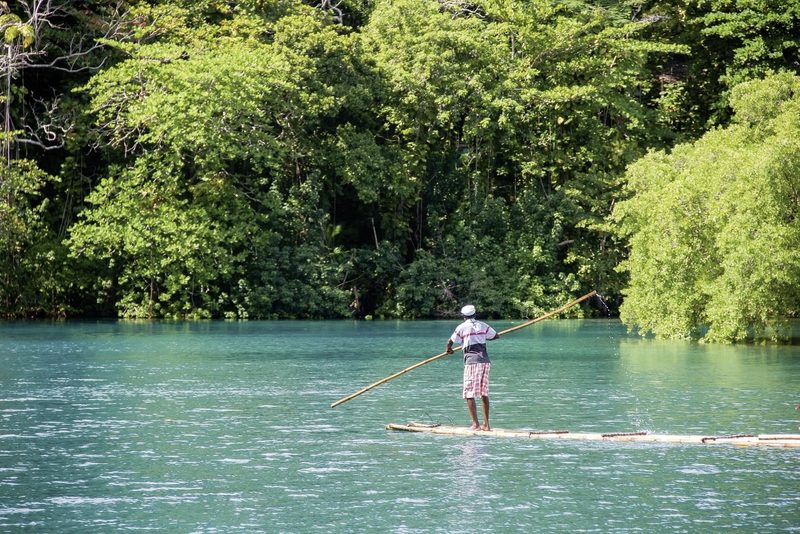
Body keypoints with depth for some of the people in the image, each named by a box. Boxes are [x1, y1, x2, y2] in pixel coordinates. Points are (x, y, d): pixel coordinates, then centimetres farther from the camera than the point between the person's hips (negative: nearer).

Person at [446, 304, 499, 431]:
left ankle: (476, 424, -11)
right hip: (485, 361, 5)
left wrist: (448, 349, 33)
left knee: (469, 394, -3)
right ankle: (486, 424, 13)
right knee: (484, 394, 12)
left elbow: (450, 341, 11)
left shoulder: (462, 327, -1)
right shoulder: (483, 326, 10)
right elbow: (496, 335, 24)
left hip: (472, 361, -5)